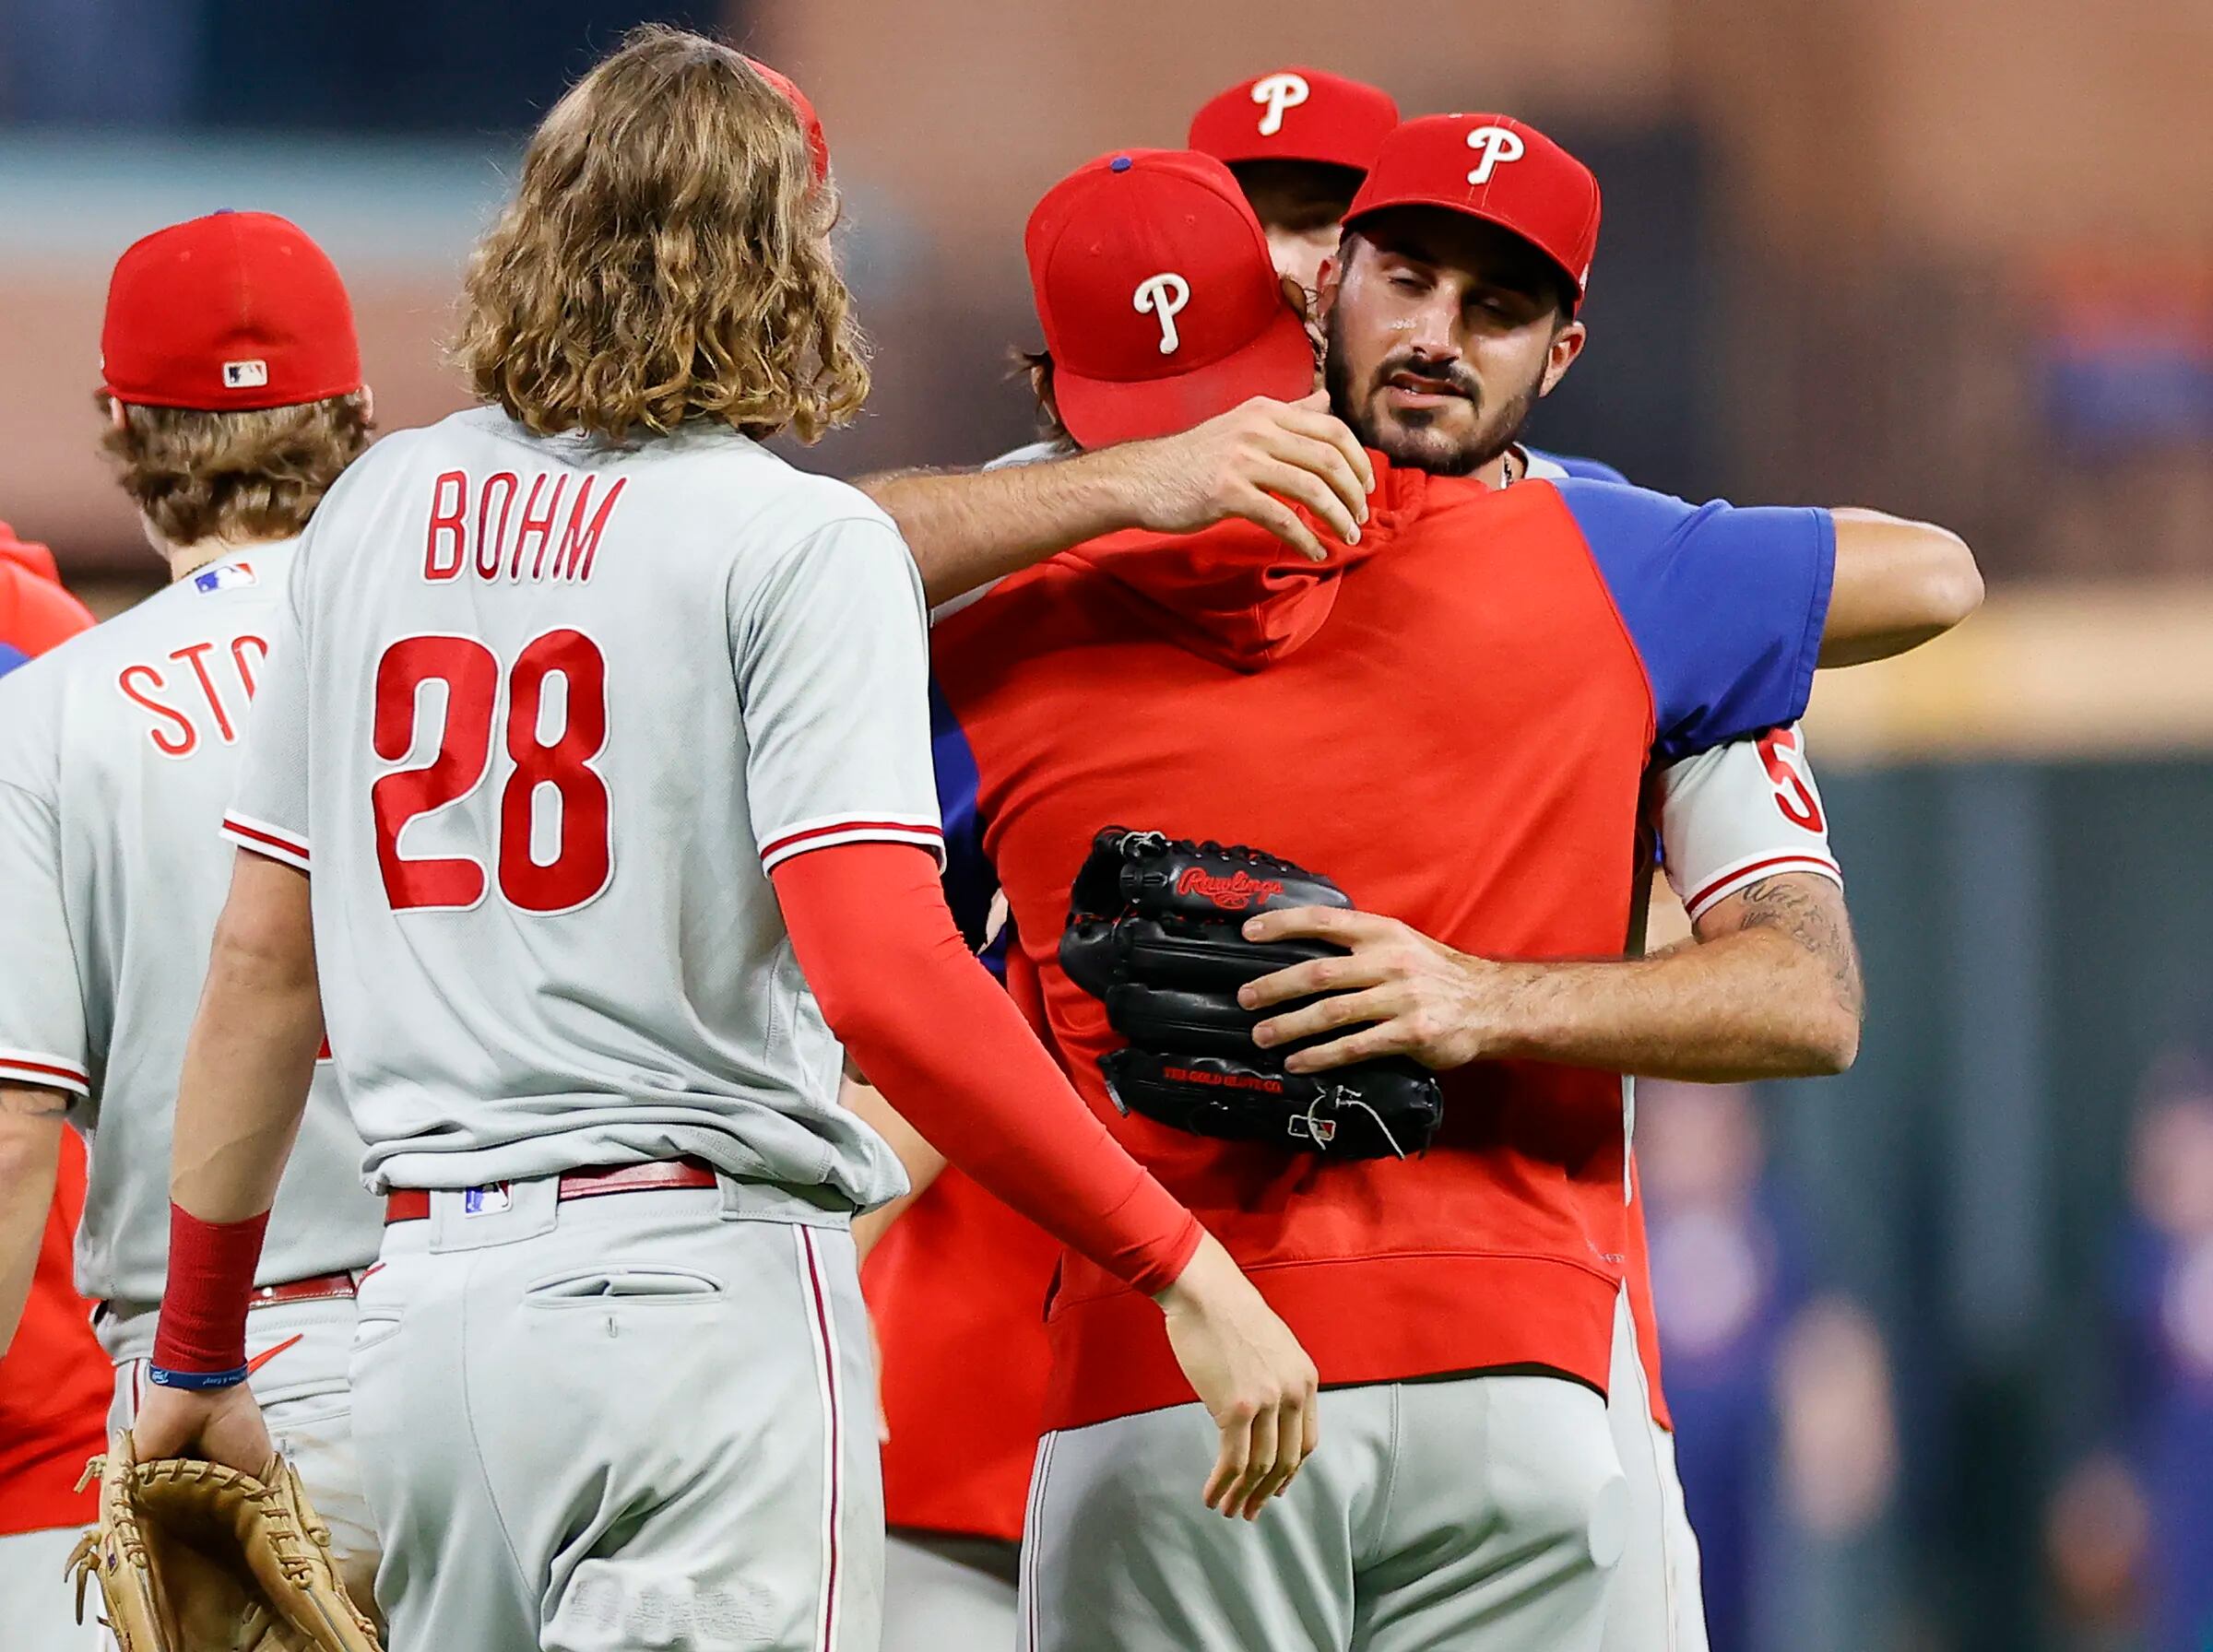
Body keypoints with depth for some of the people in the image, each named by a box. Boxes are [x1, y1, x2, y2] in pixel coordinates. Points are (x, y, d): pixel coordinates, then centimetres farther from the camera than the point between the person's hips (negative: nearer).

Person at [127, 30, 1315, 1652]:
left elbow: (262, 954, 15)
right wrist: (1181, 1268, -13)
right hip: (698, 1275, -6)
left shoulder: (380, 510, 13)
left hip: (425, 1280, 6)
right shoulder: (799, 539, -6)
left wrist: (199, 1354, 24)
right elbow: (882, 974, -17)